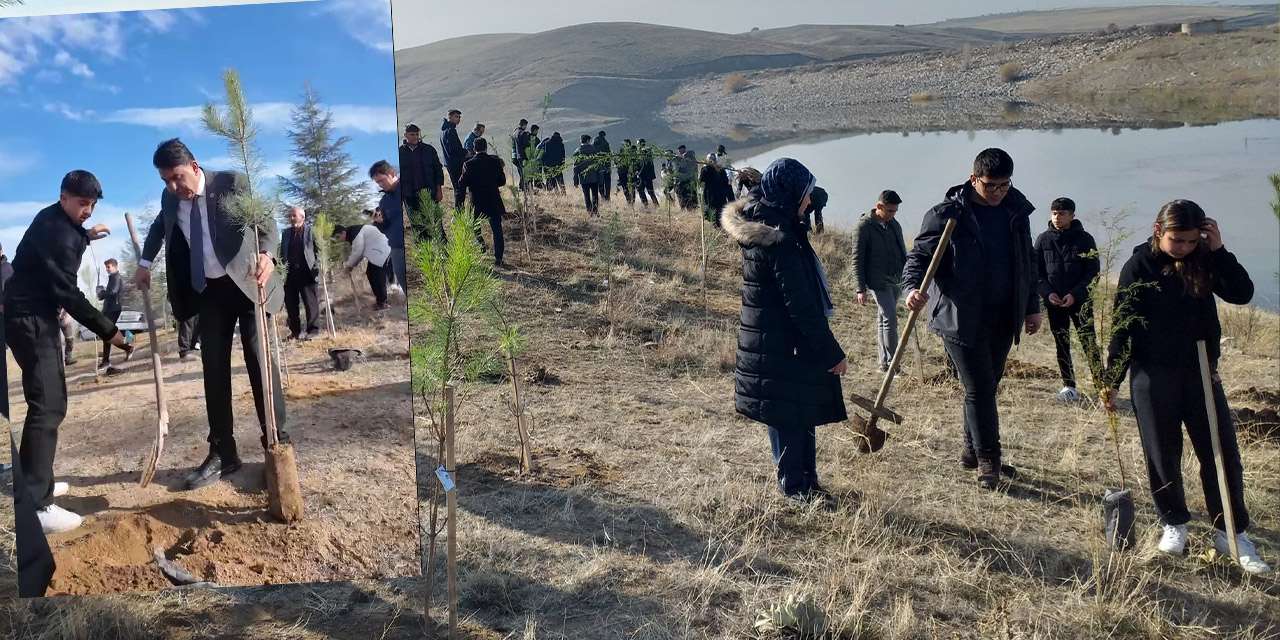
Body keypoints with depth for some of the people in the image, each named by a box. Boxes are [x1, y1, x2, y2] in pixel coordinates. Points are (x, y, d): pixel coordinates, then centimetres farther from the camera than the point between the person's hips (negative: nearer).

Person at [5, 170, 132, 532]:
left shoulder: (56, 220, 12)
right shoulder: (55, 229, -19)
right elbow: (67, 293, -22)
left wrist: (85, 236, 18)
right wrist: (108, 331, -19)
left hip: (34, 318, 11)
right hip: (30, 321, -11)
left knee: (49, 402, 18)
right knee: (47, 406, -16)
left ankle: (35, 483, 27)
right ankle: (35, 506, -21)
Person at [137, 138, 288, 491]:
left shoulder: (233, 182, -11)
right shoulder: (170, 198, 5)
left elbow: (266, 221, -17)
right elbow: (159, 226, 28)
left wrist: (266, 254, -37)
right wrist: (145, 262, 16)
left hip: (247, 285, -5)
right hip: (208, 293, 5)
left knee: (261, 361, -7)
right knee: (214, 372, 4)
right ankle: (222, 454, 11)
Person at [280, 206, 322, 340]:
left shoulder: (310, 231, 2)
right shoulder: (285, 233, 14)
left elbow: (318, 249, 1)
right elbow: (282, 252, 19)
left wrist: (316, 265, -9)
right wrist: (283, 266, 6)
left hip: (306, 272, -5)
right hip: (290, 273, 5)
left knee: (310, 302, -3)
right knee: (290, 303, 5)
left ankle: (313, 330, 3)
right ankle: (295, 331, 14)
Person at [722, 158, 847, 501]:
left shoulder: (756, 224, 4)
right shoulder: (781, 239, -23)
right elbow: (801, 305, -23)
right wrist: (833, 353, -18)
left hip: (764, 341, 10)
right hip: (785, 347, -10)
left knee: (798, 414, 18)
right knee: (793, 417, 3)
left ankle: (803, 483, 30)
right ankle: (797, 487, 16)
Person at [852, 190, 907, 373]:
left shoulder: (894, 224, 13)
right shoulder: (864, 226, -8)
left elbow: (902, 251, 23)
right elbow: (857, 260, -9)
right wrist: (860, 289, -13)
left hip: (897, 281, 7)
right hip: (879, 282, -7)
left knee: (884, 321, 12)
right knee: (890, 321, -12)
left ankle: (884, 364, 16)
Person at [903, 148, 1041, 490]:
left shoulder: (1016, 211, 7)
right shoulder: (946, 215, -11)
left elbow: (1027, 263, 17)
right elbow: (918, 256, -10)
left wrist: (1032, 307, 19)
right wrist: (914, 288, -30)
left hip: (1002, 318, 6)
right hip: (961, 318, -6)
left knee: (988, 386, 13)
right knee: (979, 389, -4)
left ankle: (973, 451, 27)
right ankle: (987, 460, 7)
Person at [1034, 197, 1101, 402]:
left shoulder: (1084, 239, -1)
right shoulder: (1043, 240, 5)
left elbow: (1093, 271, -2)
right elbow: (1036, 271, 6)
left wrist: (1075, 294, -13)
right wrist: (1047, 293, -9)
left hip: (1080, 300, -3)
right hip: (1054, 301, 3)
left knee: (1089, 341, -9)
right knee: (1061, 344, 7)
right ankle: (1069, 386, 15)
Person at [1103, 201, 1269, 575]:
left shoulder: (1204, 261, 1)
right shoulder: (1139, 267, -6)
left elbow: (1242, 293, -10)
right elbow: (1122, 326, -4)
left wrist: (1218, 250, -17)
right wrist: (1111, 381, -3)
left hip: (1201, 372, 3)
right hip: (1153, 375, -2)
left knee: (1223, 453, 4)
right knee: (1162, 456, 6)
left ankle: (1231, 533, 16)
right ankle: (1174, 524, 25)